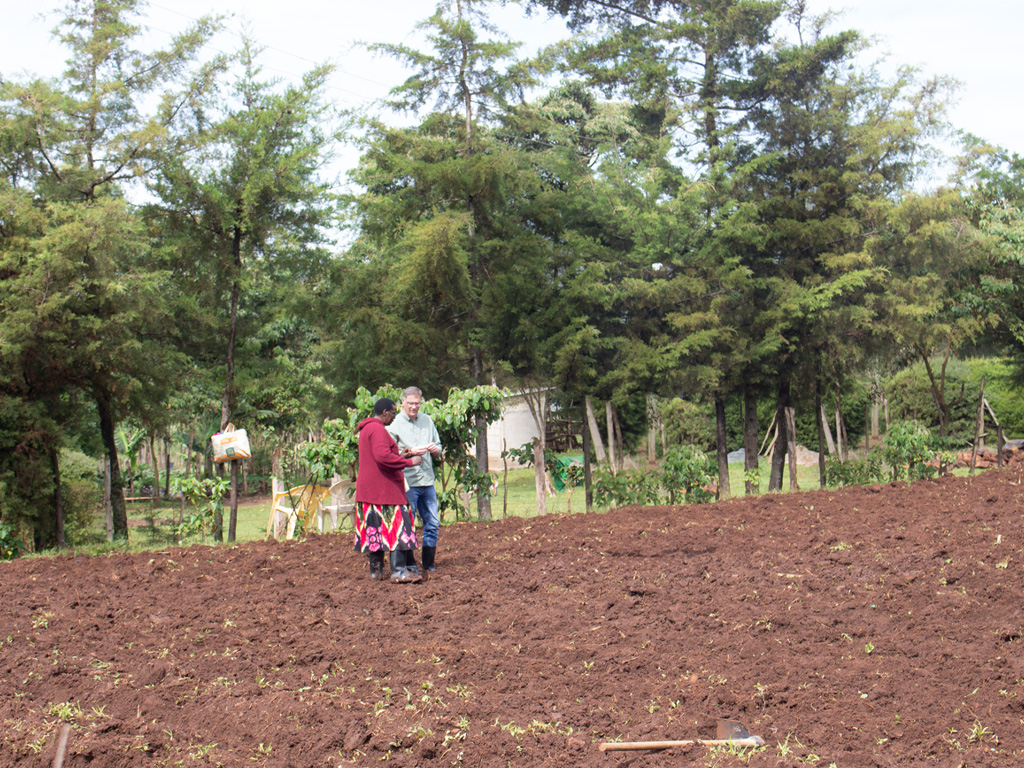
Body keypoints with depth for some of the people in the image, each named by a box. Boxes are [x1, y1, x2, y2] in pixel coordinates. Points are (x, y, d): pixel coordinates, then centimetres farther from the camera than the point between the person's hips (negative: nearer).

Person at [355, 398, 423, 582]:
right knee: (397, 526, -9)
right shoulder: (377, 429, -14)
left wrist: (400, 455, 20)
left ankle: (376, 569, 14)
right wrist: (408, 461, -20)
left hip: (368, 489, 11)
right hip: (383, 489, -10)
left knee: (376, 529, 12)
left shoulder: (366, 429, 20)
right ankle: (398, 571, -13)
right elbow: (382, 456, -27)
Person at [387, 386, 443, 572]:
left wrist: (435, 450, -5)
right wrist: (411, 452, -18)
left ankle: (428, 563, 18)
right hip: (407, 482, -5)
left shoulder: (427, 420, 13)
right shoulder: (394, 424, -2)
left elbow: (438, 449, 17)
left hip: (427, 481, 5)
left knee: (433, 524, 7)